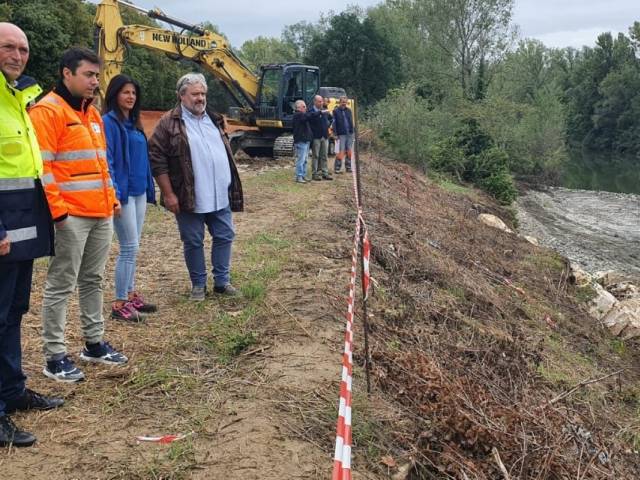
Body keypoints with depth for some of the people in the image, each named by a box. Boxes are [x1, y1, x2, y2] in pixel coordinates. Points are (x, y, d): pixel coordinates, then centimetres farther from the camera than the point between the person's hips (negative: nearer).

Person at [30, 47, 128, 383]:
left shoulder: (91, 113, 18)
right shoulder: (48, 110, -10)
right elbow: (40, 166, -15)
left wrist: (112, 199, 19)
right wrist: (56, 210, -19)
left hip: (101, 214, 9)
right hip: (70, 216, -9)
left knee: (93, 280, 15)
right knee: (61, 286, -1)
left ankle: (94, 343, 27)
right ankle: (55, 357, 7)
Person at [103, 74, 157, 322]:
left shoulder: (134, 123, 14)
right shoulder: (109, 122, -10)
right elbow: (106, 160, -16)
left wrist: (149, 189, 15)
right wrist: (113, 194, -22)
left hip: (139, 192, 8)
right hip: (123, 193, -8)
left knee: (132, 248, 14)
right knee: (130, 248, -7)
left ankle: (130, 295, 24)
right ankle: (120, 304, 2)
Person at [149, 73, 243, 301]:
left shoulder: (214, 120, 13)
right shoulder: (169, 123, -7)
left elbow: (225, 151, 22)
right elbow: (157, 159, -11)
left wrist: (232, 185, 18)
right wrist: (168, 194, -14)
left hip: (220, 195, 6)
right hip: (189, 198, -5)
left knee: (224, 236, 10)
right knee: (193, 242, 6)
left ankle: (222, 281, 24)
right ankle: (198, 284, 21)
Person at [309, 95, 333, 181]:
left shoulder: (325, 110, 9)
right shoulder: (311, 111, -10)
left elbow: (331, 118, 26)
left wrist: (328, 125, 14)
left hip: (325, 136, 6)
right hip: (316, 137, -6)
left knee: (324, 156, 10)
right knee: (316, 156, 0)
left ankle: (324, 173, 15)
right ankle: (315, 173, 6)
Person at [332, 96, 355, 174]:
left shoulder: (349, 110, 12)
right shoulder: (336, 111, -1)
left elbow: (351, 121, 16)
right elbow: (334, 123, -3)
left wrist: (352, 131, 5)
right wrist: (335, 134, -10)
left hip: (350, 133, 4)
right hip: (341, 134, -4)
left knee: (349, 151, 8)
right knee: (341, 151, -8)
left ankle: (348, 167, 17)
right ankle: (337, 168, -2)